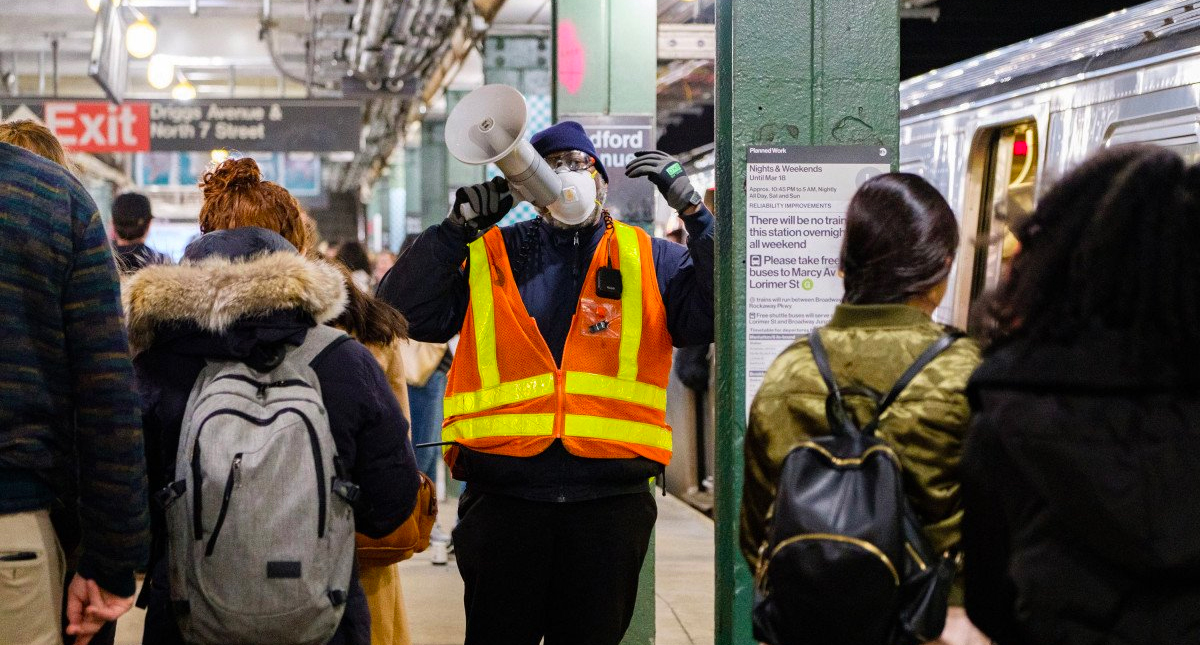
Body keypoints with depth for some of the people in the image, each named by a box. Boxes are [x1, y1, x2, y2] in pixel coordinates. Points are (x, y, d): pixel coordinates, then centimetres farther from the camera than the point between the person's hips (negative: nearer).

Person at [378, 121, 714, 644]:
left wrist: (694, 213, -6)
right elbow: (402, 312, 1)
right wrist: (457, 228, -8)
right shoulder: (487, 256, 9)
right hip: (503, 497, -1)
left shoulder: (649, 260, 11)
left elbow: (716, 316, -2)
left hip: (609, 500, 1)